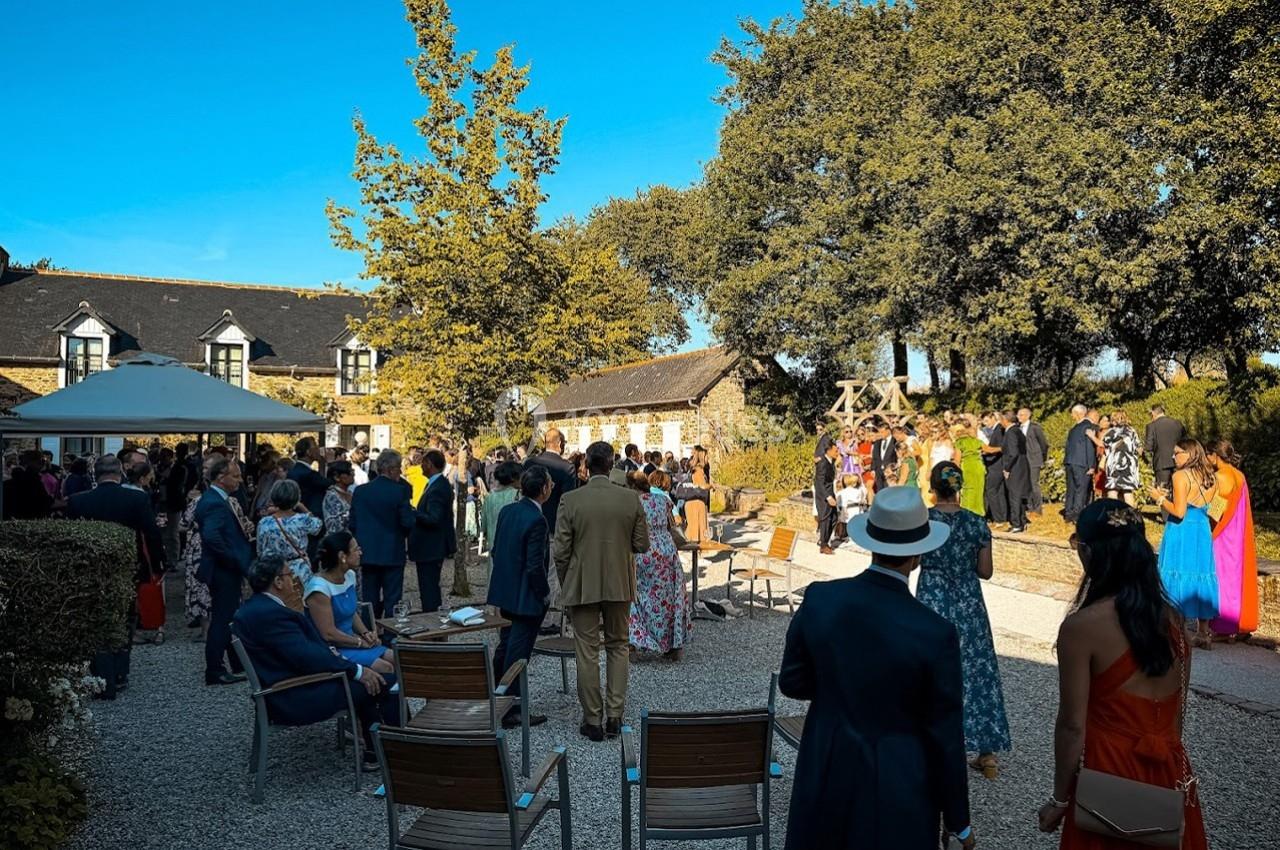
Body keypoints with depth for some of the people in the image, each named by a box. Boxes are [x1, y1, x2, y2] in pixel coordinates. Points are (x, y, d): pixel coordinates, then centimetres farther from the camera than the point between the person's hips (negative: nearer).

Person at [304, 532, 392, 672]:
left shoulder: (349, 576, 3)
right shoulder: (319, 588, -22)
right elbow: (328, 634, -22)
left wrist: (365, 633, -2)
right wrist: (361, 642, -13)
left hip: (350, 642, 8)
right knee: (384, 668, -21)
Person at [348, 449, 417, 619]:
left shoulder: (360, 491, 1)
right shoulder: (399, 491, -12)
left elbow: (352, 524, 5)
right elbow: (409, 522, -14)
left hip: (367, 553, 4)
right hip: (392, 554, -4)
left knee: (369, 600, 11)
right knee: (392, 601, 3)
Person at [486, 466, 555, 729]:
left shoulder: (507, 510, 2)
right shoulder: (537, 520, -23)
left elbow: (495, 551, 9)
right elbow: (535, 566, -23)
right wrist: (545, 594, -9)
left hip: (505, 592, 8)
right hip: (526, 597, -8)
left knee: (504, 647, 21)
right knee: (518, 653, 3)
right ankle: (511, 712, 14)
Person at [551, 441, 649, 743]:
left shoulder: (570, 500, -11)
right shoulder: (630, 499, -7)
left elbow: (560, 551, -9)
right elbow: (642, 544, -2)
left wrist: (565, 586, 6)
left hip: (582, 587, -2)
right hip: (619, 585, 2)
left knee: (587, 654, 7)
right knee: (618, 647, 16)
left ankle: (593, 721, 14)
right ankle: (614, 717, 18)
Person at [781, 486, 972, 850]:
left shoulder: (819, 599, -14)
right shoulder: (935, 633, -23)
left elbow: (792, 682, -2)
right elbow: (946, 736, -13)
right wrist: (959, 820, 2)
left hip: (827, 771, 3)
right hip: (898, 786, -3)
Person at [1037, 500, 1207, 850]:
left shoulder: (1081, 626, -21)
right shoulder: (1171, 616, -3)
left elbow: (1072, 726, -16)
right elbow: (1176, 710, 7)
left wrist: (1060, 799, -5)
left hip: (1110, 774, -5)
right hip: (1168, 773, 5)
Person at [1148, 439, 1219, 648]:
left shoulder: (1181, 476, -13)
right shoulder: (1211, 478, 8)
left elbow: (1179, 512, -18)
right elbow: (1202, 507, 14)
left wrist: (1160, 498, -4)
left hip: (1181, 533, -6)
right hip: (1203, 532, 7)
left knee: (1177, 579, 1)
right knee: (1201, 578, 13)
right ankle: (1203, 634, 20)